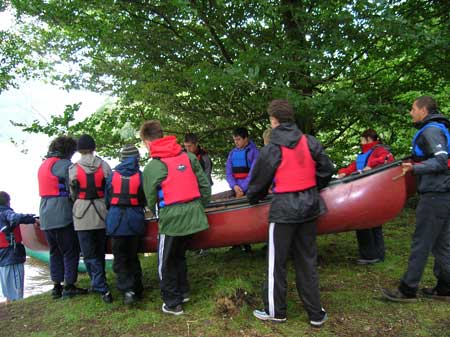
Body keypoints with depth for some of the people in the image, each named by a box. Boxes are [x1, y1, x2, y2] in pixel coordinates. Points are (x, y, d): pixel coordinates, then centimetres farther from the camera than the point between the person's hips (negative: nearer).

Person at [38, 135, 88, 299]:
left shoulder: (43, 165, 18)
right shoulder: (64, 164, -9)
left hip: (46, 218, 8)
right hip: (62, 216, -8)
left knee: (55, 252, 13)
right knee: (70, 252, 1)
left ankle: (56, 287, 16)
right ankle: (69, 286, 4)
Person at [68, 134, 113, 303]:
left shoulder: (73, 169, -5)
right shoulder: (104, 165, -1)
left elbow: (72, 194, 3)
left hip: (82, 214, -2)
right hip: (101, 212, 3)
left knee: (89, 254, 3)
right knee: (100, 251, 17)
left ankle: (102, 288, -3)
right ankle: (97, 283, 30)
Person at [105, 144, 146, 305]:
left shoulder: (112, 176, 0)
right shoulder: (141, 176, -3)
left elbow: (107, 200, 8)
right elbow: (145, 200, 5)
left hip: (116, 221, -1)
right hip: (135, 221, 1)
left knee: (120, 258, 7)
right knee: (133, 256, 17)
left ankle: (127, 290, -4)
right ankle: (137, 289, 23)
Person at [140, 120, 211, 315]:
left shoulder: (152, 167, -8)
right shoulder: (188, 156, 5)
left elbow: (151, 199, 0)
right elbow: (205, 185, 7)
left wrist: (157, 212, 20)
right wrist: (200, 206, 20)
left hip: (171, 219, -5)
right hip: (193, 216, 6)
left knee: (166, 263, 12)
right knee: (180, 255, 25)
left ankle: (172, 303, 21)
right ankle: (183, 292, 36)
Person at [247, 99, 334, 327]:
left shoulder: (271, 149, -11)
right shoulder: (309, 142, 0)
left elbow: (259, 181, -2)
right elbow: (327, 170, 6)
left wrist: (252, 199, 18)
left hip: (283, 210, -5)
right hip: (308, 206, 5)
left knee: (276, 262, 9)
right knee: (307, 260, 14)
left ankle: (275, 311, 23)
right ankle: (316, 314, 23)